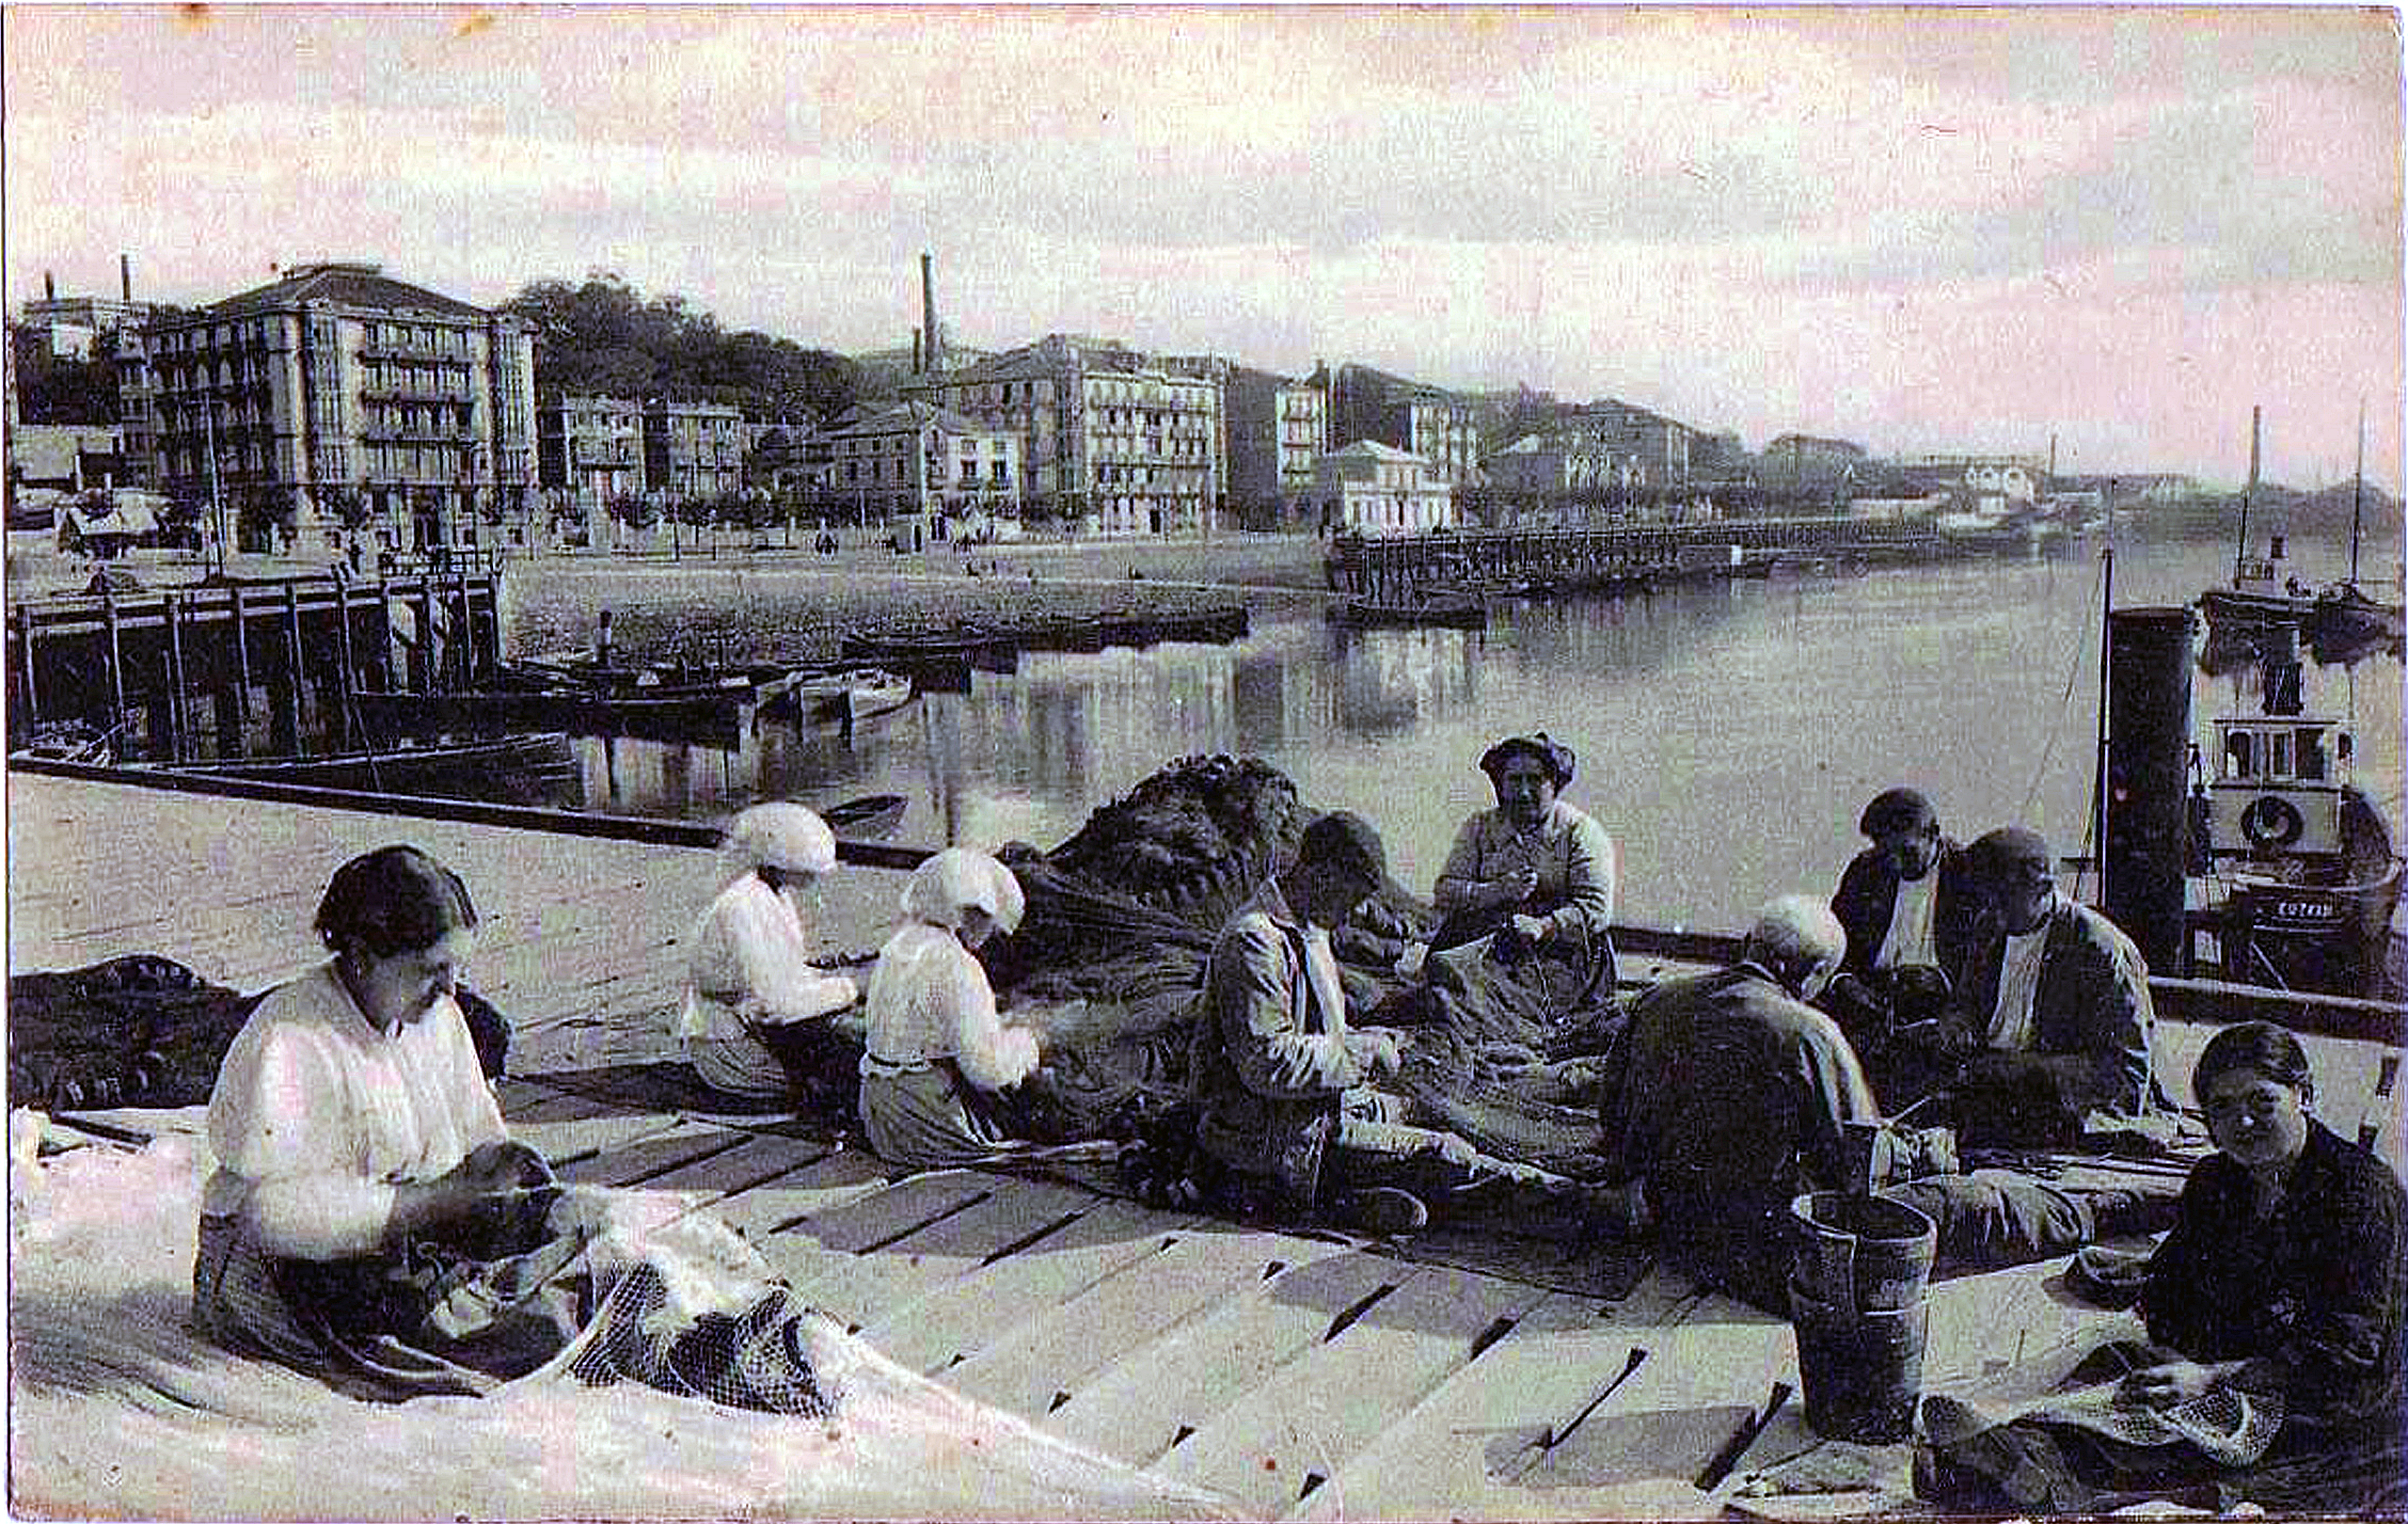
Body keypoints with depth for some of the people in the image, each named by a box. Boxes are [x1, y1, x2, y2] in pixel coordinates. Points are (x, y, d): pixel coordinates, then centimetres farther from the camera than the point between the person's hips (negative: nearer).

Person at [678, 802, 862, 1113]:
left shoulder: (778, 895, 7)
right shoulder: (745, 910, -24)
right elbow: (778, 1005, -27)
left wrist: (830, 980, 2)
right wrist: (845, 990, -17)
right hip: (727, 1050, -10)